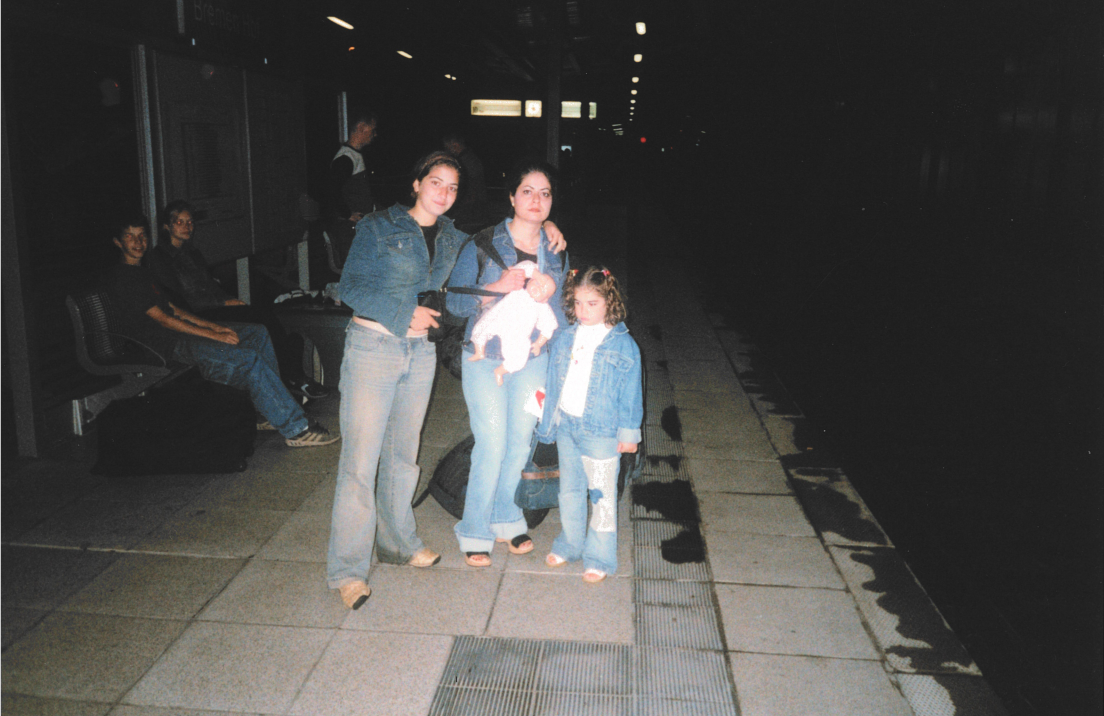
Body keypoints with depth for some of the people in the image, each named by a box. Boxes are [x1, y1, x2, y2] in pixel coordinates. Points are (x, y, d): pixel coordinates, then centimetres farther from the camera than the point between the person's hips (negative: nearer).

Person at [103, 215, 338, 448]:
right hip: (166, 346, -10)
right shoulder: (120, 278, -11)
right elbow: (162, 319, -16)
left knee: (257, 333, 6)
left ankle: (271, 413, 3)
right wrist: (214, 335, -17)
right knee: (250, 359, -23)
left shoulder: (142, 271, 21)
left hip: (179, 331, 10)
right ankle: (296, 429, -19)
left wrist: (214, 326, 6)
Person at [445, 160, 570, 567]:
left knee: (520, 443, 10)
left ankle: (507, 520, 31)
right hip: (486, 358, -4)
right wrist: (496, 289, -25)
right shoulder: (483, 243, -7)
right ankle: (475, 532, 14)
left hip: (533, 361, 4)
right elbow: (454, 300, -9)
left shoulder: (555, 251, 6)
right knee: (492, 446, -5)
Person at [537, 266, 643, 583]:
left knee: (601, 494, 4)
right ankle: (569, 543, 35)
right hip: (565, 425, 5)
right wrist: (549, 420, 15)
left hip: (601, 430, -5)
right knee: (569, 489, 18)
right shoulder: (564, 338, 5)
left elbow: (630, 392, -4)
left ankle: (600, 556, 17)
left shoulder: (623, 344, -7)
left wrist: (628, 432, -3)